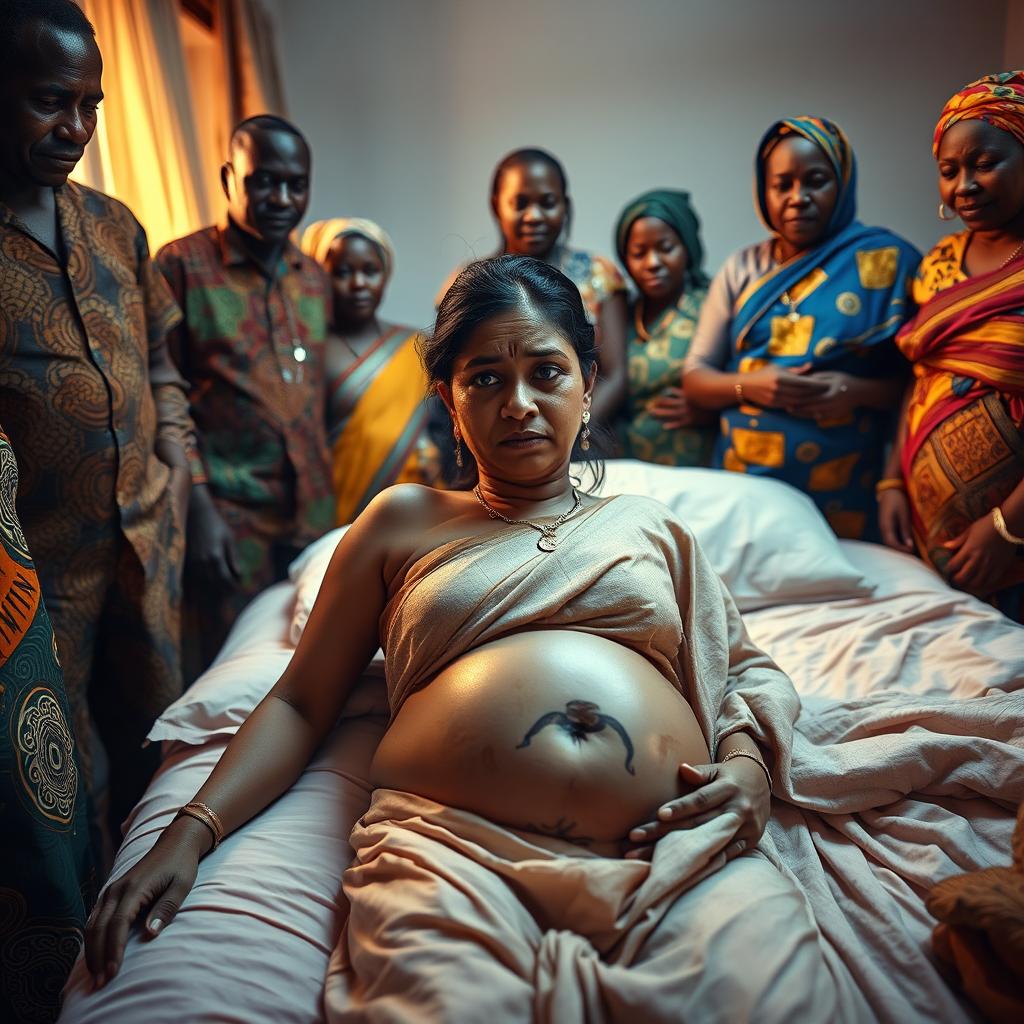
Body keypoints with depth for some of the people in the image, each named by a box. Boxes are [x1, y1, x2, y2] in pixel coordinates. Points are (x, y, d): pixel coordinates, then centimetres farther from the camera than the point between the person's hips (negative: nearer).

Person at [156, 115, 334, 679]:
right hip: (228, 515, -5)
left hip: (315, 512, 5)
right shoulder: (181, 264, -3)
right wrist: (199, 509, -13)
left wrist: (328, 500, 11)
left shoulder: (315, 278, 13)